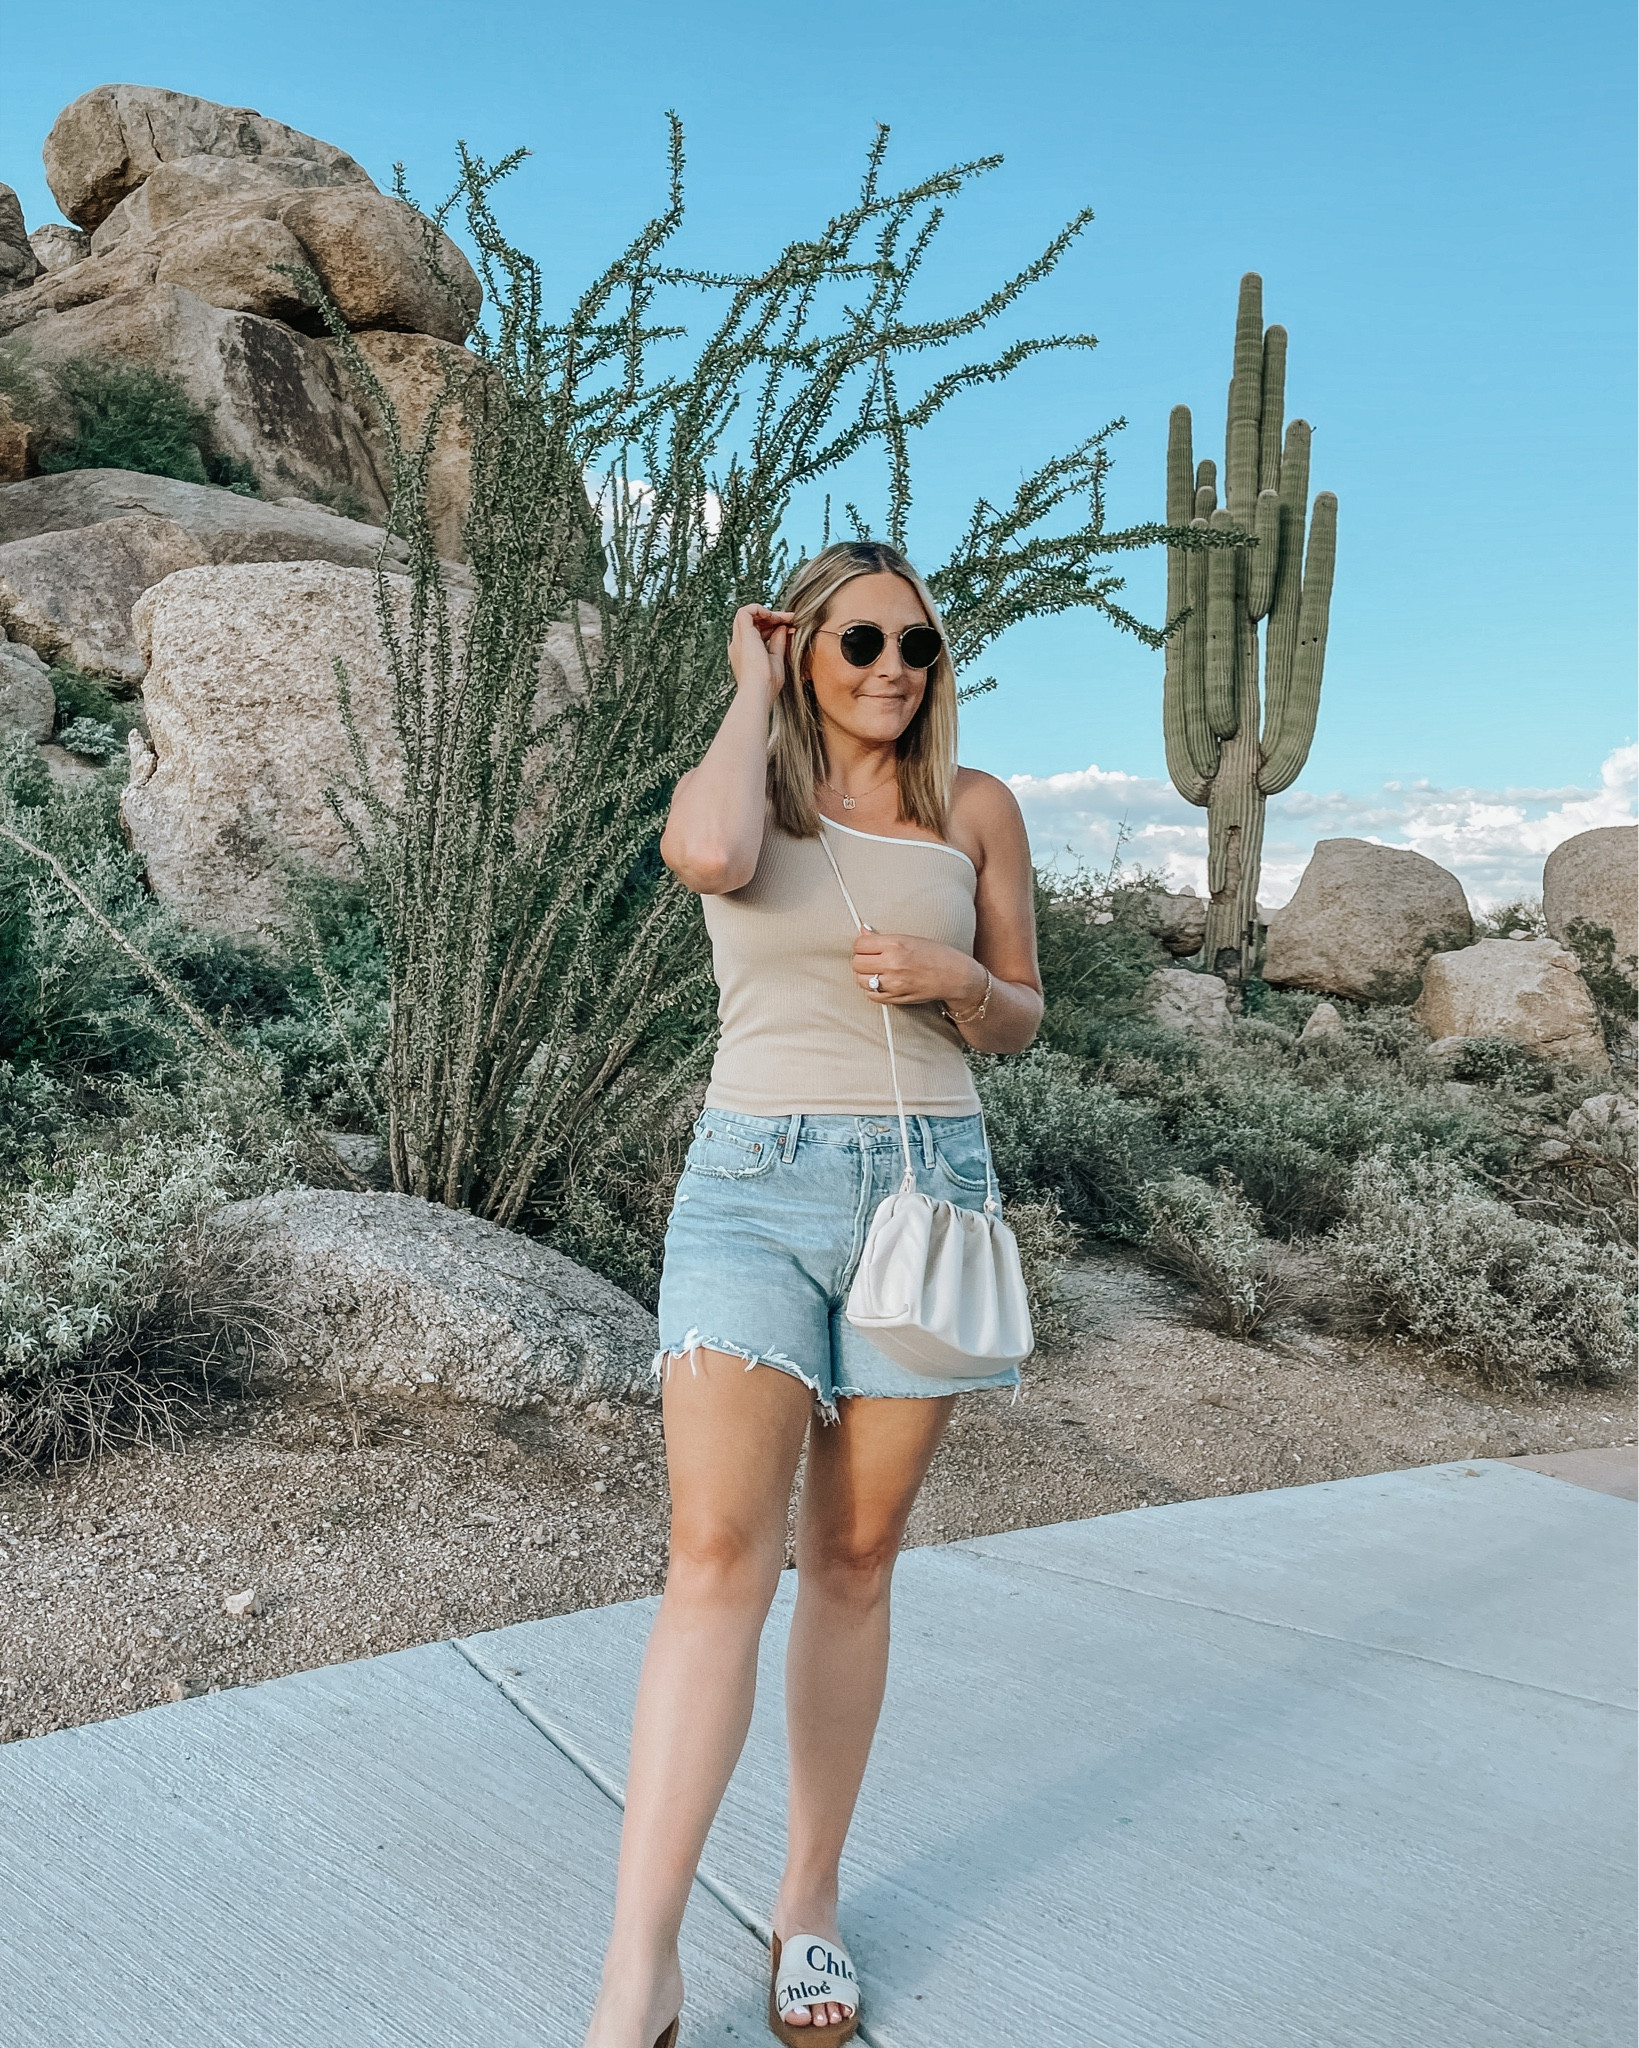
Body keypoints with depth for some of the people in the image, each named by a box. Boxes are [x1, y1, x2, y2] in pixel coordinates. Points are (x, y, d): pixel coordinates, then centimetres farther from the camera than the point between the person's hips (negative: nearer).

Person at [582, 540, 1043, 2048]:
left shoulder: (976, 810, 9)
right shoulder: (736, 786, 5)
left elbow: (1021, 1021, 13)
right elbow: (710, 856, -21)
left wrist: (951, 979, -9)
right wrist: (756, 690, -5)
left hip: (926, 1181, 2)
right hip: (755, 1183, -2)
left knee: (856, 1561, 8)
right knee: (721, 1554, -13)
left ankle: (811, 1899, 24)